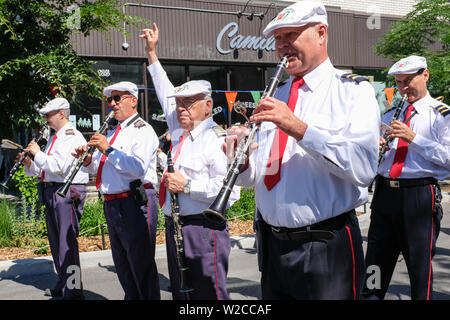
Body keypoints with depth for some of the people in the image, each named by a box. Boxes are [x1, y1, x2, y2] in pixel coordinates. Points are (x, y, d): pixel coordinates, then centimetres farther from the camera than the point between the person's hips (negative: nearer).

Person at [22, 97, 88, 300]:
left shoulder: (73, 136, -11)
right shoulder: (54, 138, 19)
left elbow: (59, 167, -22)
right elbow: (44, 170, 22)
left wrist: (38, 154, -12)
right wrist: (29, 164, 4)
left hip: (68, 192, -10)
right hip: (51, 191, 10)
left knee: (67, 242, -10)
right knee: (55, 241, 15)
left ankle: (73, 291, -5)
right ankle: (63, 285, 27)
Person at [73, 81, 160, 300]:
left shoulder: (142, 130, -8)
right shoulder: (112, 133, 20)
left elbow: (138, 167, -25)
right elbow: (97, 167, 21)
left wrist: (108, 150, -27)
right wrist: (88, 161, -1)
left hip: (135, 202, -9)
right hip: (111, 204, 9)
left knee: (141, 263, -4)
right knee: (122, 263, 18)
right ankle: (131, 297, 32)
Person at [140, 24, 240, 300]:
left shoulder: (217, 139, -12)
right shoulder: (179, 132, 12)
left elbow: (229, 191, -21)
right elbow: (166, 93, 27)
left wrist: (187, 185, -19)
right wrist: (152, 52, 31)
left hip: (203, 229, -8)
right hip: (175, 227, 9)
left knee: (207, 294, -6)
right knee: (180, 292, 15)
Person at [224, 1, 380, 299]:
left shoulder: (354, 91, -3)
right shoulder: (275, 97, 14)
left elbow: (363, 168, -19)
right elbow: (254, 177, 12)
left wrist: (298, 128, -25)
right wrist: (241, 160, -10)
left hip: (326, 248, -5)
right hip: (272, 244, 5)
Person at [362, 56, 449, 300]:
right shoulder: (390, 115, 17)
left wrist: (413, 138, -16)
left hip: (419, 195, -5)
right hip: (385, 192, 5)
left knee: (420, 263, 5)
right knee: (375, 262, 12)